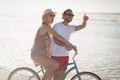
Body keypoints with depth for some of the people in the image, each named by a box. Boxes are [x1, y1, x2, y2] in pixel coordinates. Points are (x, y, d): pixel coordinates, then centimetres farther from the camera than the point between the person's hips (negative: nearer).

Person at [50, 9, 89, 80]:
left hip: (65, 55, 7)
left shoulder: (70, 27, 12)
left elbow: (82, 26, 17)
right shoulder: (57, 26, -9)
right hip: (56, 55, -7)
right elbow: (55, 40, -20)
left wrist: (85, 20, -6)